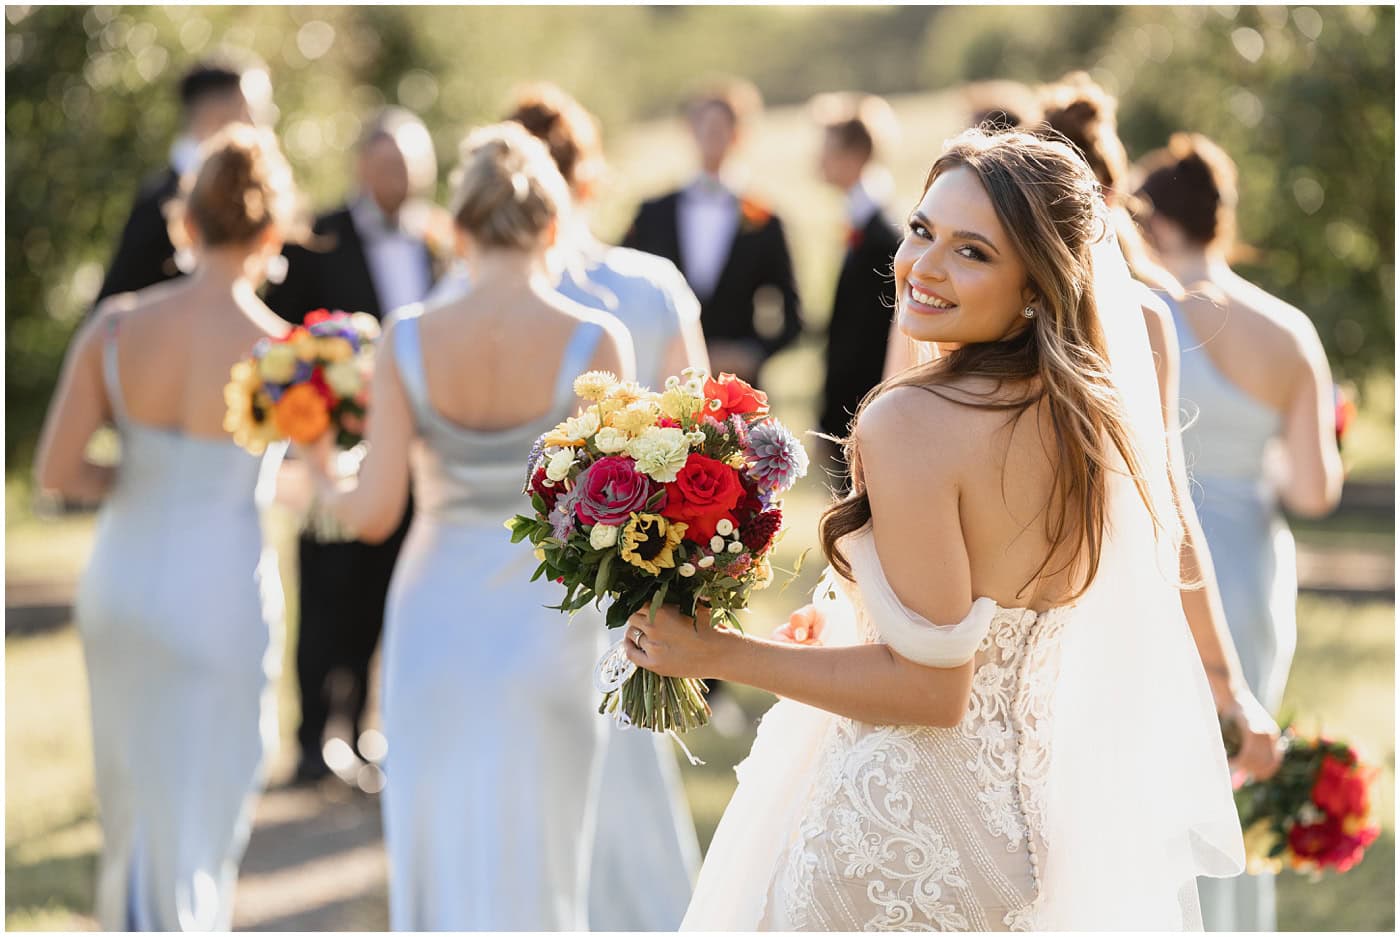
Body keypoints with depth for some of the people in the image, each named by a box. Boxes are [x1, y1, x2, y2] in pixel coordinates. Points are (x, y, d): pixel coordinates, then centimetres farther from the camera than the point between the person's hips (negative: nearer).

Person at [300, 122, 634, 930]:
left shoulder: (409, 340, -8)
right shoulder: (595, 341, -12)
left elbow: (375, 513, -8)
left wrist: (324, 482, 13)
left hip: (436, 623, 1)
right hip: (549, 628, -1)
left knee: (438, 859, 13)